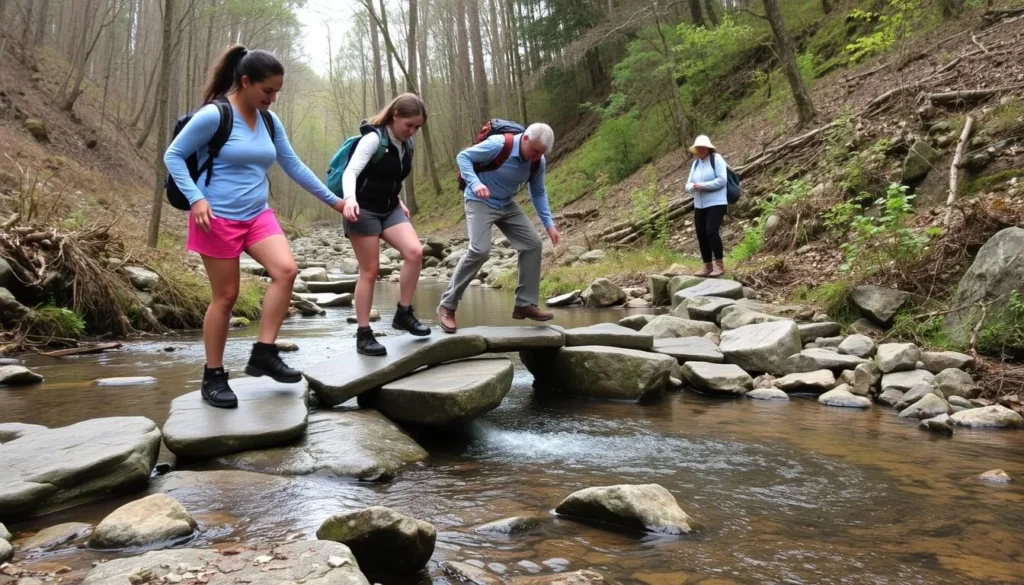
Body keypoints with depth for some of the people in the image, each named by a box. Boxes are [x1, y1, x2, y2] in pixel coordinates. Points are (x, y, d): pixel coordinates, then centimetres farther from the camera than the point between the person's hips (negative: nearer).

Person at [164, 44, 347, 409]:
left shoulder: (269, 121, 6)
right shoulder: (213, 115, -13)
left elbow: (293, 166, 13)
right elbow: (173, 156, -8)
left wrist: (332, 200, 14)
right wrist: (195, 198, -19)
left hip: (257, 215, 6)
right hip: (217, 218, -6)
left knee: (286, 269, -17)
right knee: (226, 296, -2)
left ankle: (263, 354, -6)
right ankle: (213, 376, 13)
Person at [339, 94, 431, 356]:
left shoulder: (406, 144, 6)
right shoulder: (373, 138, -16)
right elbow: (351, 171, -28)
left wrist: (398, 201, 10)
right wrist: (350, 199, -45)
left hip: (389, 209, 6)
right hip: (364, 210, -6)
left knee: (415, 251, -14)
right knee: (370, 271, -6)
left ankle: (404, 314, 0)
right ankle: (363, 334, 2)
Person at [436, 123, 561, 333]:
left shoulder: (539, 162, -9)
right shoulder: (498, 145, -26)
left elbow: (538, 193, 6)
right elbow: (463, 156, -18)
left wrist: (549, 224, -1)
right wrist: (475, 183, -33)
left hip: (507, 204, 7)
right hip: (480, 201, -7)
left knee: (532, 243, -3)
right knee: (480, 250, -24)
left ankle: (525, 304, 6)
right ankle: (447, 306, -14)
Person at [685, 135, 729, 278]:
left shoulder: (716, 159, -4)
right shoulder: (695, 163, 15)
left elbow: (721, 180, -14)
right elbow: (688, 185, 13)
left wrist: (702, 186, -19)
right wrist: (693, 187, -11)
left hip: (716, 204, -7)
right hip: (699, 206, 7)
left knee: (711, 232, -19)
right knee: (701, 235, 5)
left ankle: (719, 265, -9)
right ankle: (708, 266, 14)